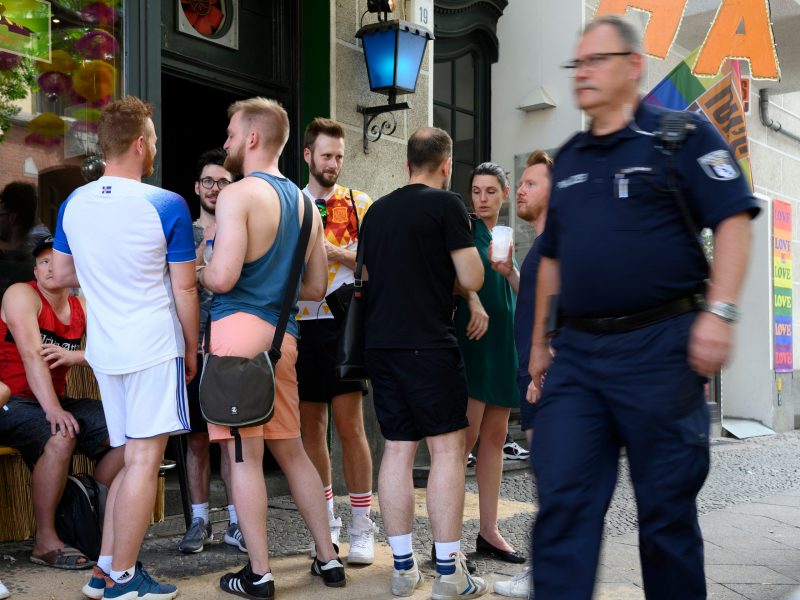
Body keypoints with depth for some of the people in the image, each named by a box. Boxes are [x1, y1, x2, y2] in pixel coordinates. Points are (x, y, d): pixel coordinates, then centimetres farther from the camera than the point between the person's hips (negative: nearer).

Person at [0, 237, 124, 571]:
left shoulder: (82, 308, 9)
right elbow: (32, 355, -22)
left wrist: (73, 356, -23)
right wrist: (52, 410, -33)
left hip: (55, 401, 7)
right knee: (61, 436, -34)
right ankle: (45, 542, -22)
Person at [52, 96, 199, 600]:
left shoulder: (73, 204, 6)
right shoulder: (168, 205, -11)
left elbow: (62, 275, 15)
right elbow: (184, 288, -8)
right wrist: (192, 349, 3)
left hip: (104, 350, 6)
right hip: (155, 348, -6)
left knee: (133, 459, 17)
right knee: (144, 461, 0)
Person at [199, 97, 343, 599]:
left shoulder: (238, 195, -9)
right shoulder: (304, 202, 14)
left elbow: (223, 276, -18)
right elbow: (317, 286, 17)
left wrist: (193, 272, 3)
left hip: (238, 329, -7)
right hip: (283, 333, 7)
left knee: (245, 456, 0)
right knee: (290, 450, 16)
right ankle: (329, 559, 22)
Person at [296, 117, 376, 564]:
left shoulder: (359, 205, 6)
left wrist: (333, 251, -13)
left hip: (345, 323, -3)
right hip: (301, 324, 3)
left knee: (349, 423, -6)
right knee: (312, 426, 7)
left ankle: (362, 526, 3)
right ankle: (326, 521, 20)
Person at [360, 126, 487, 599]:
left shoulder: (377, 210, 13)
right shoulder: (447, 204, -5)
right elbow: (471, 280, -8)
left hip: (380, 343, 6)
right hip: (428, 344, -6)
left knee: (398, 448, 9)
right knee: (448, 447, -1)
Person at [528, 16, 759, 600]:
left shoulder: (682, 135, 0)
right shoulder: (569, 158, 17)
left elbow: (734, 221, -8)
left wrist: (719, 312, -20)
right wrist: (540, 343, 21)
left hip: (659, 347, -5)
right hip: (576, 353, 5)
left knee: (667, 507, 6)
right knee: (561, 501, -1)